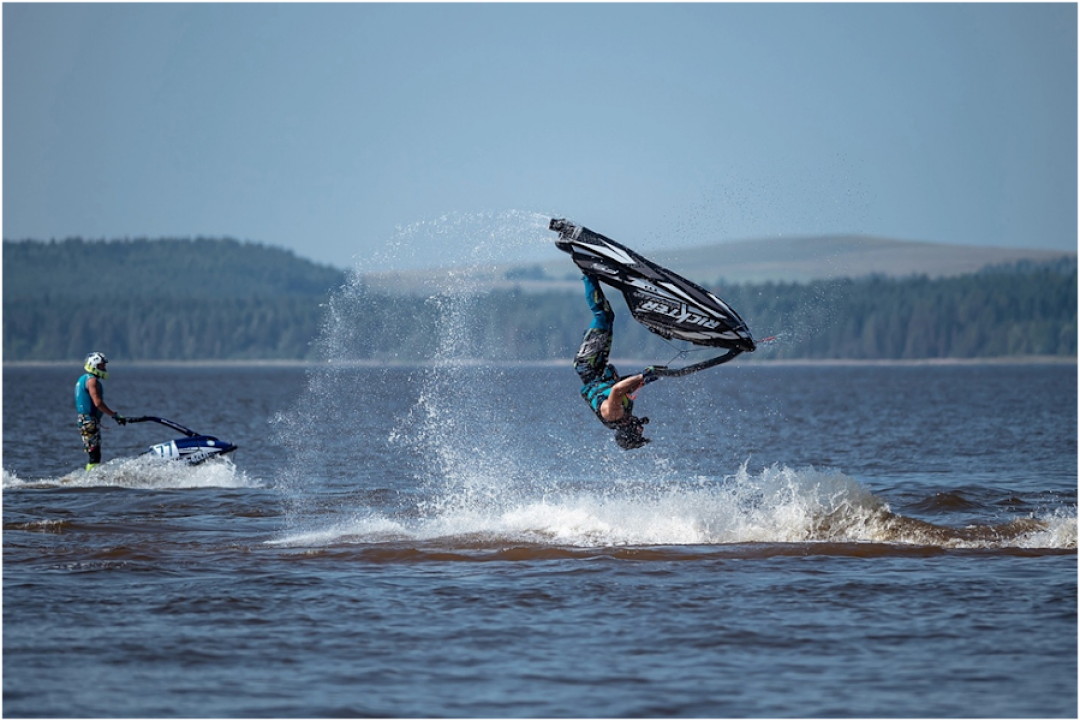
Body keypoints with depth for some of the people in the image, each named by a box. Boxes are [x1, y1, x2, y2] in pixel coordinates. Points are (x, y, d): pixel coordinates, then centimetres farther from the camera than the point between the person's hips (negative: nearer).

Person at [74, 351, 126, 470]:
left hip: (84, 420, 10)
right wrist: (115, 415, -18)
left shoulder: (83, 379, 18)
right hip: (91, 421, -10)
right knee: (94, 456, -12)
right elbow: (98, 403, -21)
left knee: (92, 455, 13)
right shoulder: (92, 380, -13)